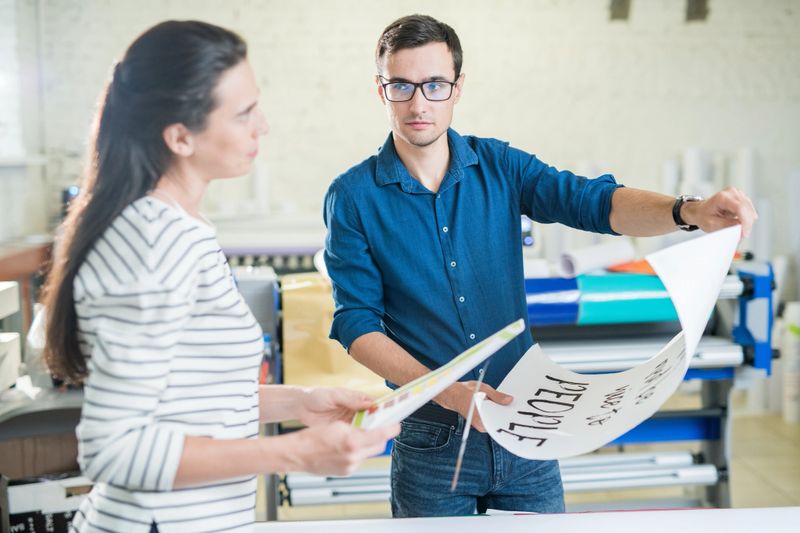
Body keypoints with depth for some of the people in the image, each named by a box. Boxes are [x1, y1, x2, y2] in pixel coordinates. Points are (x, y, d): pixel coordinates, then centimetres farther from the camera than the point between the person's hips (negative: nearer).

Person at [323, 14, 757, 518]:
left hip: (525, 422, 3)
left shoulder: (499, 165, 1)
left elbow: (592, 201, -11)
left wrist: (689, 211, -30)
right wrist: (448, 393, -21)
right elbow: (357, 324, -9)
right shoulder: (353, 197, -6)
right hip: (431, 437, -2)